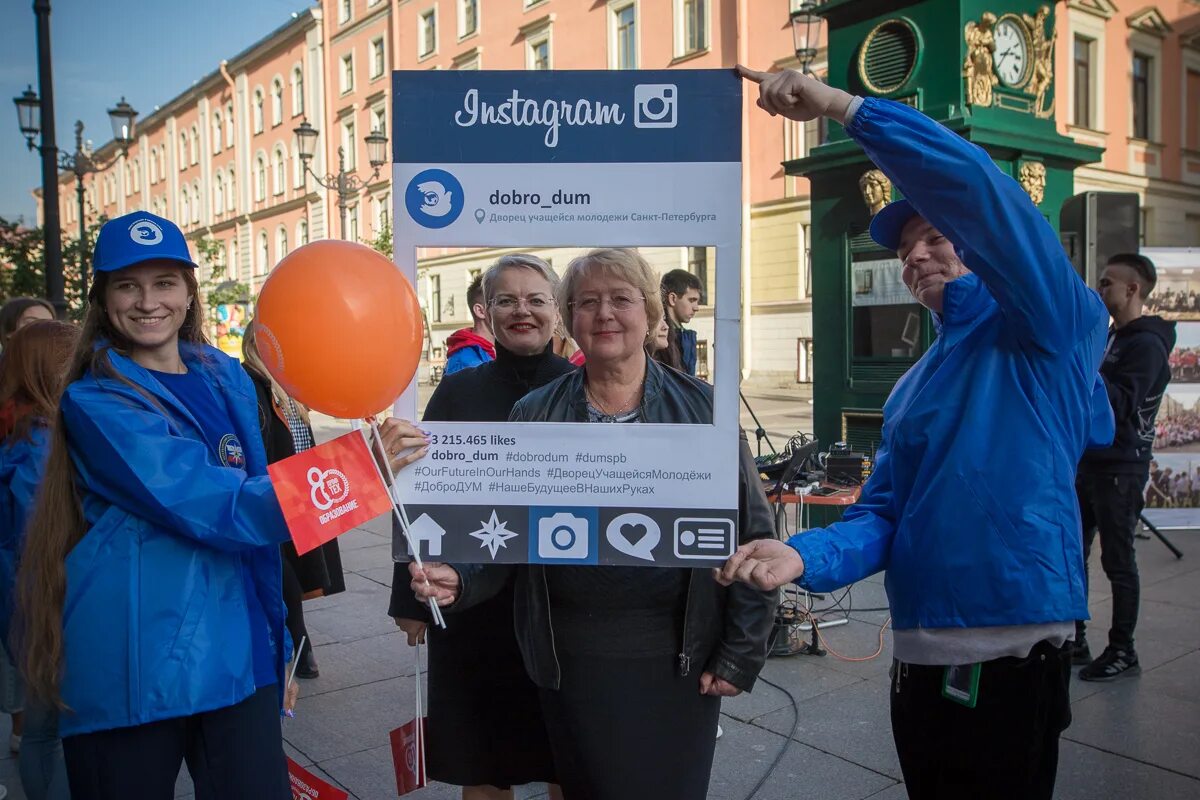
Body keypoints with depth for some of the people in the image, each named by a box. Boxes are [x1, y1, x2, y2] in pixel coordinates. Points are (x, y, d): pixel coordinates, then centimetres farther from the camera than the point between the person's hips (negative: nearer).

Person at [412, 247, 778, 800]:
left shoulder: (701, 408, -4)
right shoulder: (535, 416, 1)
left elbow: (752, 535, -2)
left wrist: (742, 654, -4)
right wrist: (459, 579, -18)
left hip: (677, 660, -1)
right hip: (570, 659, 1)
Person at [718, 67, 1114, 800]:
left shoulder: (1048, 330, -6)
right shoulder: (910, 390, 15)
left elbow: (979, 192, -22)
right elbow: (883, 515, 8)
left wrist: (844, 106, -23)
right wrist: (803, 555, -12)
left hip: (1009, 660, -7)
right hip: (919, 661, 7)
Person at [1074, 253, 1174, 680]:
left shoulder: (1146, 344, -13)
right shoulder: (1110, 337, 15)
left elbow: (1120, 404, -24)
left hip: (1120, 469, -9)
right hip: (1088, 461, 9)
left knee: (1117, 561, -1)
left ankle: (1122, 652, 10)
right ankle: (1074, 640, 22)